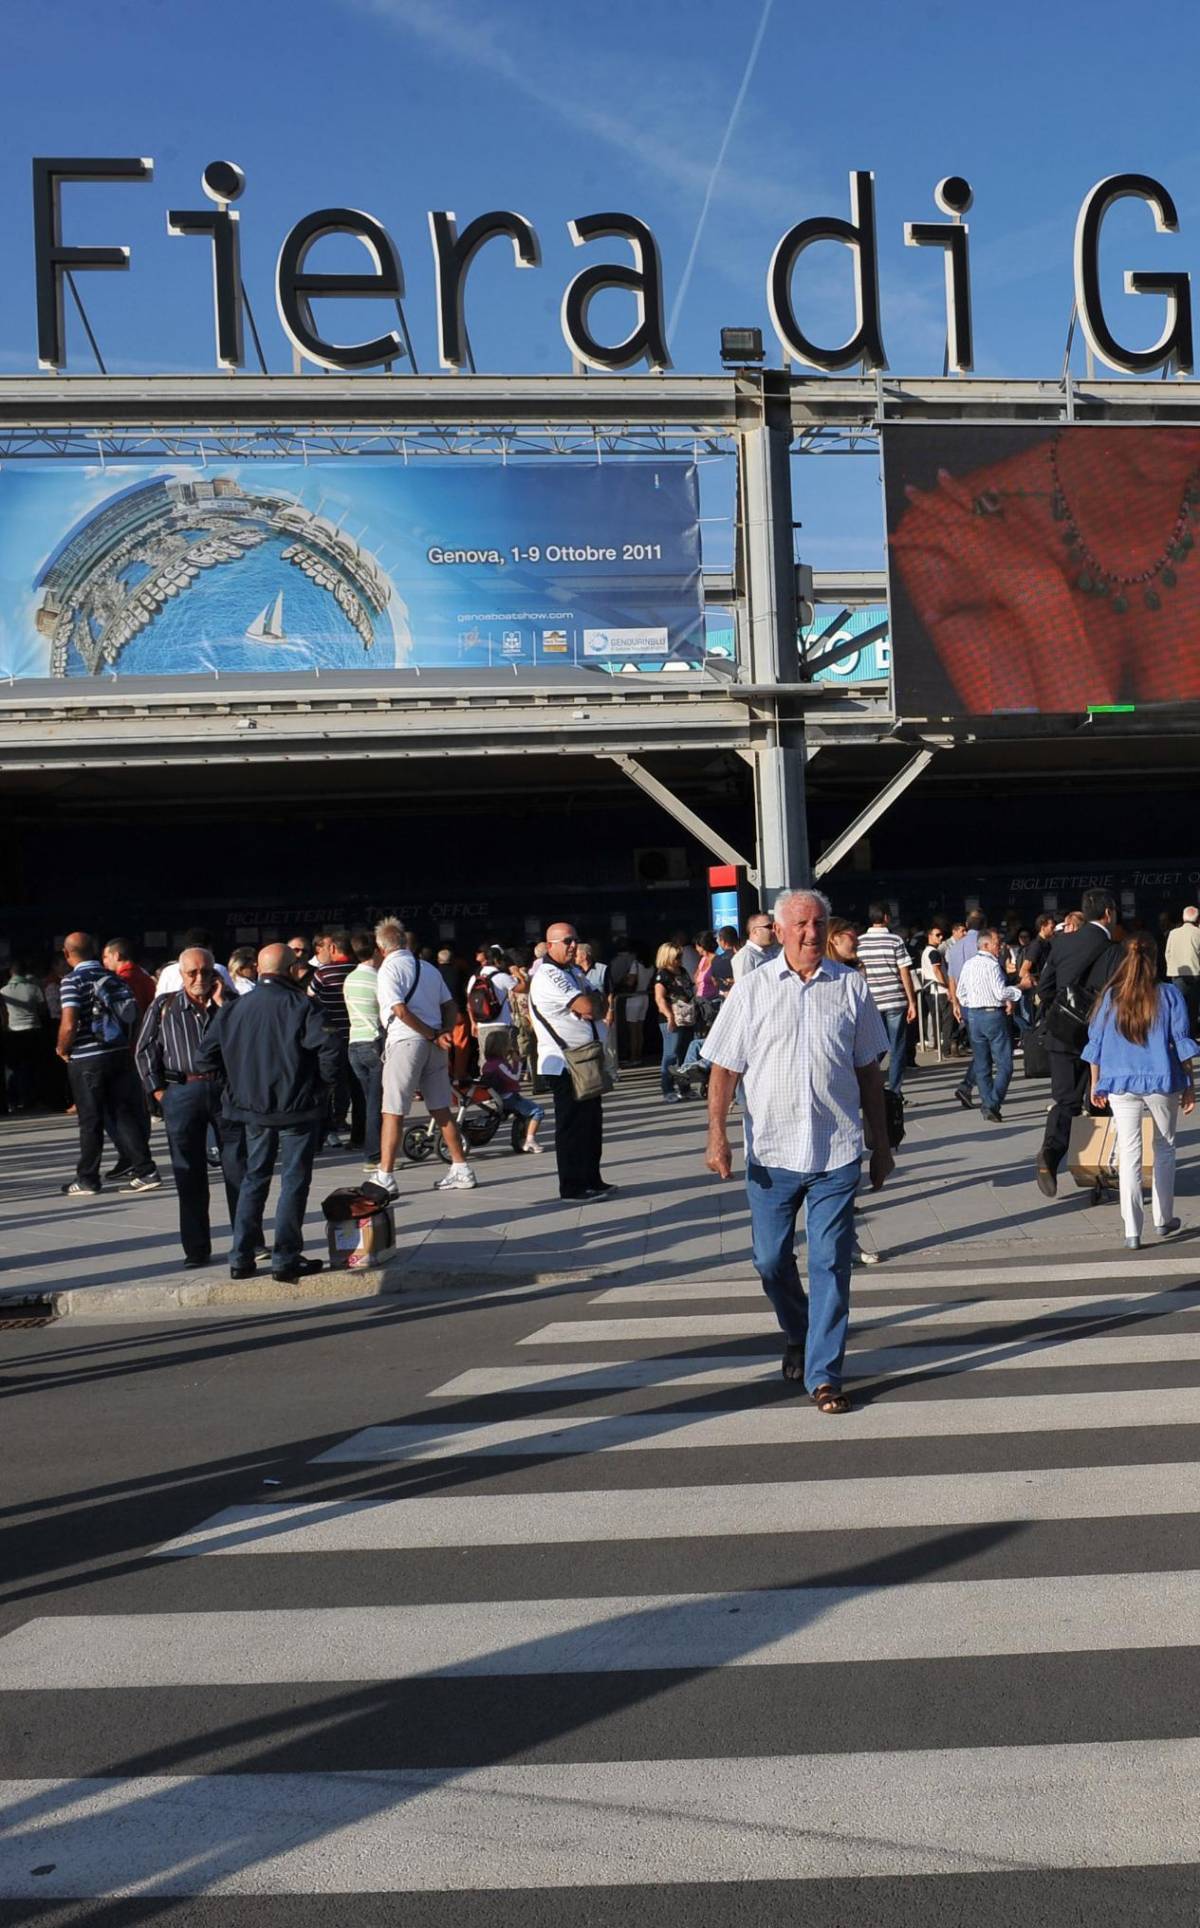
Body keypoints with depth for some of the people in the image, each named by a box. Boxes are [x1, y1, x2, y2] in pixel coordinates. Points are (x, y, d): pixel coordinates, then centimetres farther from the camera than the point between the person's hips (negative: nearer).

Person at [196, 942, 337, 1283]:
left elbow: (205, 1057, 5)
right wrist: (322, 1084, -7)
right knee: (294, 1181, 4)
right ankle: (286, 1259, 6)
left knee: (254, 1177, 17)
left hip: (252, 1107, 5)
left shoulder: (233, 1008, 3)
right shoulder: (300, 1004, -12)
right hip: (297, 1107, -5)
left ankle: (241, 1258, 17)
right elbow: (327, 1047, -23)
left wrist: (236, 1084, 13)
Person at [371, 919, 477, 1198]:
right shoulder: (429, 968, 16)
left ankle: (385, 1178, -2)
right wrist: (444, 1033, -2)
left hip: (405, 1041, -7)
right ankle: (461, 1170, 16)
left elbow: (401, 1011, -15)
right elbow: (449, 1006, 13)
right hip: (433, 1043, 7)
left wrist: (434, 1036, -9)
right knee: (441, 1109, 14)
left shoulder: (388, 969, -6)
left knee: (393, 1112, -2)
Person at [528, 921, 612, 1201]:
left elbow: (597, 1007, 13)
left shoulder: (575, 972, 18)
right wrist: (591, 1004, 0)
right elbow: (587, 1007, -21)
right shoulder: (548, 976, -15)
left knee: (591, 1122, 14)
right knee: (573, 1125, -5)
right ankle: (573, 1187, 2)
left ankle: (591, 1180, 23)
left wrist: (590, 1007, -8)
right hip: (565, 1064, -10)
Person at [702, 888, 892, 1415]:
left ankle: (823, 1374, 9)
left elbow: (869, 1072, 10)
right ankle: (796, 1336, 38)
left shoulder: (851, 987, 4)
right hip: (771, 1152, 0)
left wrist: (880, 1145, 12)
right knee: (771, 1260, 11)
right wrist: (717, 1135, -8)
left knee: (830, 1263, -1)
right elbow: (724, 1068, 1)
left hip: (837, 1153, 0)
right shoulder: (751, 990, 0)